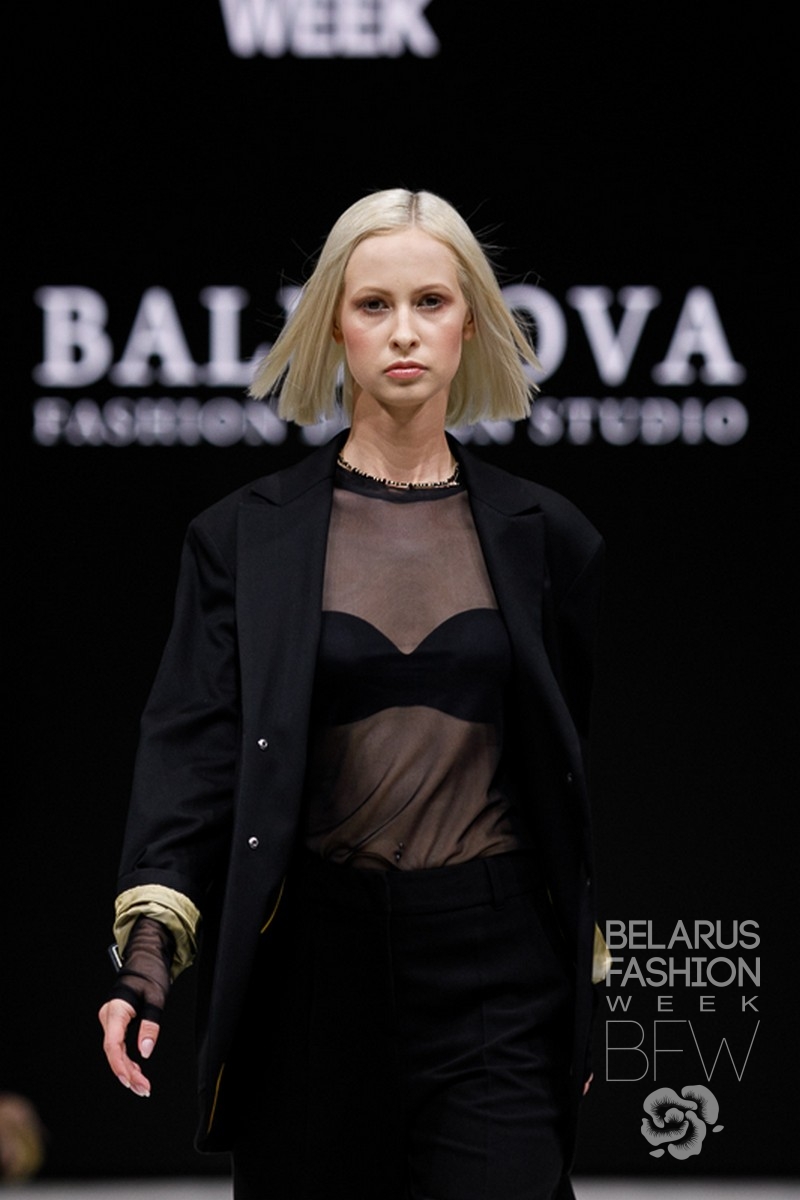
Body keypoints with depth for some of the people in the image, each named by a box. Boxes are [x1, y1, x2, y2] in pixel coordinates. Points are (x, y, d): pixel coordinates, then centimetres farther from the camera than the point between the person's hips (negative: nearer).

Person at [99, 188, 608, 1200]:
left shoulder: (546, 537, 7)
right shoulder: (246, 536, 3)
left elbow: (588, 770, 11)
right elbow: (192, 740, -5)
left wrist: (605, 999, 10)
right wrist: (148, 944, -20)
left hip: (497, 965, 0)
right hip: (314, 964, 0)